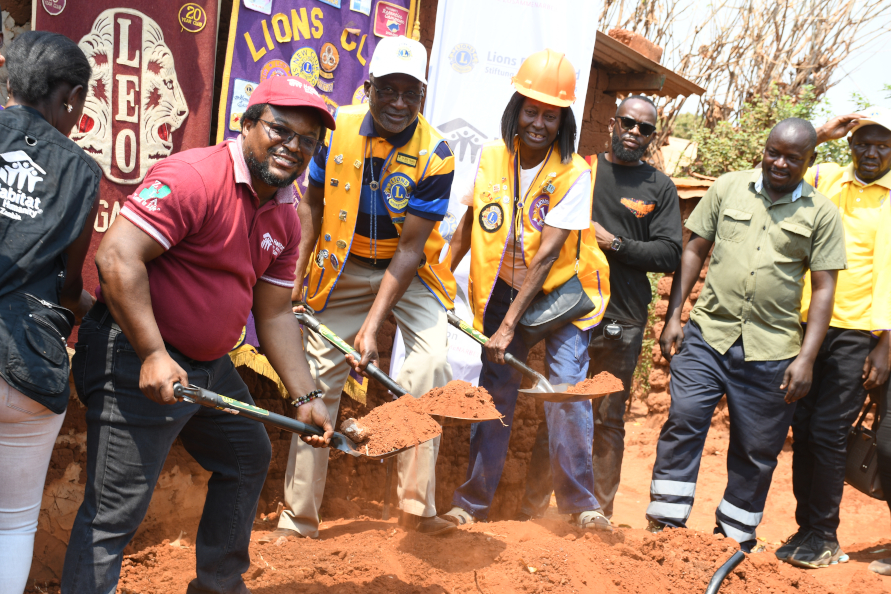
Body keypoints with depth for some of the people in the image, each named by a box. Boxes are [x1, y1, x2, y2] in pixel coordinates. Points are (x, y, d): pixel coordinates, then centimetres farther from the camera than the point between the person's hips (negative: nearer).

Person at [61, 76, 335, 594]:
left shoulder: (284, 217, 8)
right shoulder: (194, 176, -20)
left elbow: (275, 315, 12)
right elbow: (117, 257, -27)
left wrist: (306, 396, 6)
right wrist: (154, 355, -30)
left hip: (210, 364, 10)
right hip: (139, 361, -10)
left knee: (248, 457, 24)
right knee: (116, 510, -9)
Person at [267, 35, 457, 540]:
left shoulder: (434, 155, -21)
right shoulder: (338, 130, -12)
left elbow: (410, 248, -21)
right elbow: (313, 202, 4)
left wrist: (372, 325, -27)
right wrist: (297, 274, -5)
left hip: (410, 271, -2)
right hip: (343, 269, 2)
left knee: (431, 365, -24)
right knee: (320, 380, 2)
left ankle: (417, 505, -12)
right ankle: (298, 519, 14)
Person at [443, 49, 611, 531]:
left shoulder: (574, 174, -17)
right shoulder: (492, 157, -4)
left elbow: (547, 254, -22)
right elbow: (469, 225, 9)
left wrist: (510, 325, -25)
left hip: (562, 292, -3)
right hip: (504, 291, 3)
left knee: (567, 390, -13)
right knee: (494, 394, 3)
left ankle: (580, 501, 5)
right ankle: (472, 501, 16)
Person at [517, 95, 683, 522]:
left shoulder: (659, 187, 9)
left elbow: (669, 254, 0)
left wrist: (615, 243, -9)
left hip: (623, 323, 0)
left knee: (609, 422, 6)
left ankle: (598, 515, 16)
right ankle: (531, 510, 11)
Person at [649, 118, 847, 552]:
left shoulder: (821, 213, 2)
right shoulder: (728, 187, 6)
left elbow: (823, 288, 1)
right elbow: (694, 250, 9)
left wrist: (807, 357, -7)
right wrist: (673, 316, 3)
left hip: (772, 350, 0)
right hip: (708, 334, 1)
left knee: (757, 450, 7)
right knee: (683, 419, -11)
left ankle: (734, 538, 23)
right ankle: (664, 524, -1)